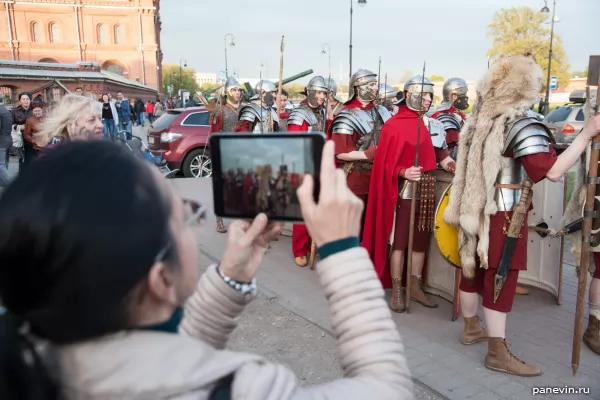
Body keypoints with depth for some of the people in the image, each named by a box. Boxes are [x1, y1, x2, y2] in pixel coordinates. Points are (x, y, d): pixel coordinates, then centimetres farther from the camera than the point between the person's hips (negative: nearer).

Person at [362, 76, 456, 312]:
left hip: (427, 190, 7)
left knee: (421, 240, 12)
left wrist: (452, 165, -1)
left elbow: (439, 155, 17)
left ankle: (415, 287, 25)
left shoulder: (434, 125, 12)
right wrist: (404, 172, -28)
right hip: (404, 190, -6)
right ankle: (396, 291, 12)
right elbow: (385, 163, -13)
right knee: (399, 242, 0)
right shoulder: (394, 125, -9)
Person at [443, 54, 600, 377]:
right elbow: (552, 171, -23)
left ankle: (471, 328, 33)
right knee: (501, 276, -1)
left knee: (475, 268, 17)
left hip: (476, 208, 8)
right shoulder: (521, 125, -16)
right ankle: (498, 352, 9)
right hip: (503, 213, -8)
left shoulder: (479, 120, 8)